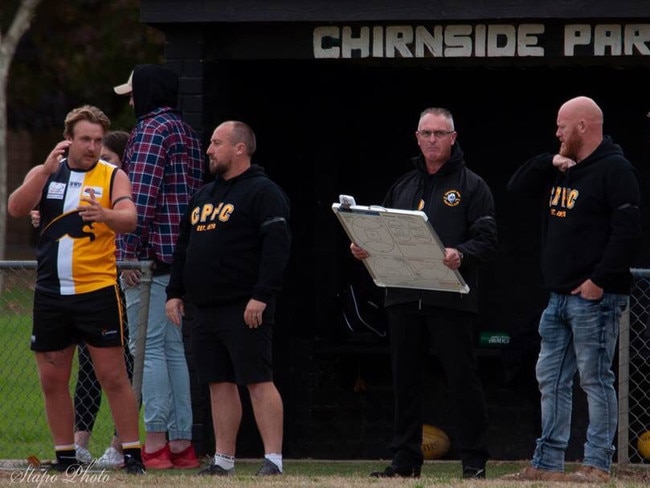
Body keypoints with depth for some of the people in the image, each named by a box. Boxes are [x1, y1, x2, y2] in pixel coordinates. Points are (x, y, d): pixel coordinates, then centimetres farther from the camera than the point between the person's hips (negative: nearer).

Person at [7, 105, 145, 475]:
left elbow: (129, 219, -16)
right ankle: (66, 460, 16)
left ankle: (133, 457, -2)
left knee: (113, 375, -5)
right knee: (53, 379, 7)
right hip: (51, 292, 3)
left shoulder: (113, 177, 0)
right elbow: (16, 208, -9)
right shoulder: (44, 174, 7)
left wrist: (105, 214, -39)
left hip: (98, 291, -3)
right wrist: (48, 170, -21)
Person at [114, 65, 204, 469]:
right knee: (175, 349, 10)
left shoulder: (150, 130, -9)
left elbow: (142, 196, -18)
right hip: (184, 259, 9)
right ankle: (182, 443, 9)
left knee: (148, 348, -9)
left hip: (153, 254, -9)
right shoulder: (189, 133, 20)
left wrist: (129, 252, -20)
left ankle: (155, 443, -13)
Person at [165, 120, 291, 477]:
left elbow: (277, 247, -16)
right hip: (206, 310, 8)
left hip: (244, 310, -8)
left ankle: (273, 458, -11)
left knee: (258, 381, -10)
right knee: (219, 384, 8)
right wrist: (175, 292, 17)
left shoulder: (263, 193, -7)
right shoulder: (203, 196, 20)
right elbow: (183, 247, 25)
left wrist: (261, 296, -22)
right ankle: (223, 460, 12)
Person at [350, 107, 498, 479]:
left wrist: (461, 255, -25)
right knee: (406, 380, 8)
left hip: (451, 299, -6)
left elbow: (487, 241, -6)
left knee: (463, 379, -4)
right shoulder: (402, 187, 20)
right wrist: (364, 249, 1)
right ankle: (406, 458, 14)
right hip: (404, 298, 6)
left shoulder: (471, 186, 2)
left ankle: (475, 460, 0)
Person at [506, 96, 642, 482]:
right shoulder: (561, 171, 17)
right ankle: (548, 463, 14)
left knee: (595, 379, -6)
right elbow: (516, 189, 20)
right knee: (551, 379, 10)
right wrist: (548, 162, 4)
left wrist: (600, 281, -21)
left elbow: (627, 232, -17)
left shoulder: (615, 170, -10)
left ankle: (598, 465, -4)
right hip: (559, 296, 9)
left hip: (594, 297, -9)